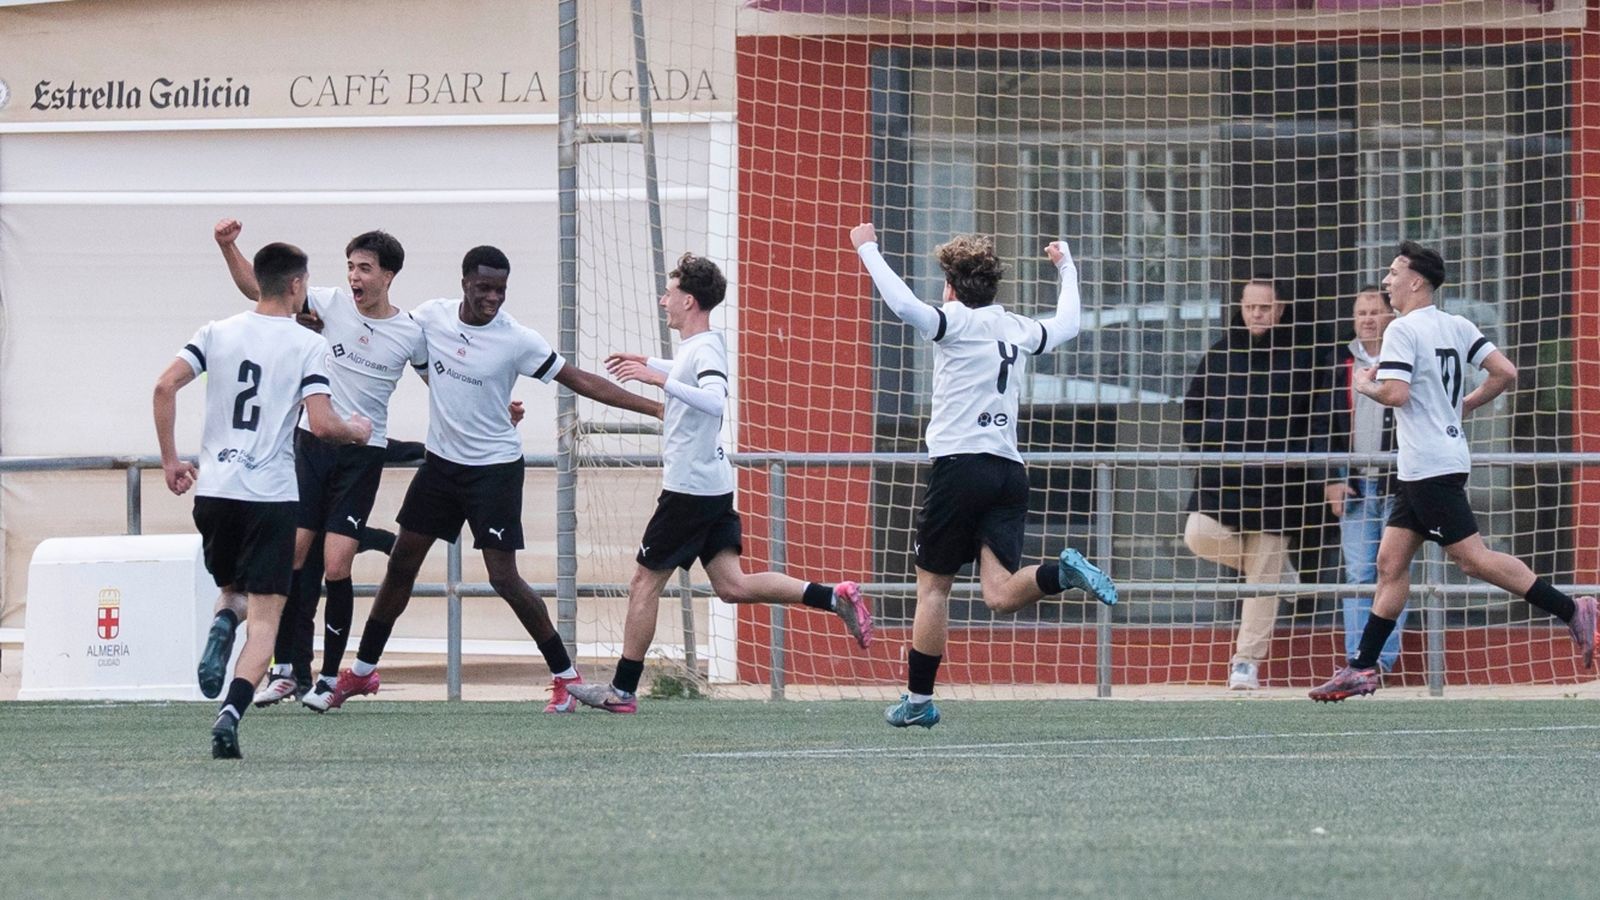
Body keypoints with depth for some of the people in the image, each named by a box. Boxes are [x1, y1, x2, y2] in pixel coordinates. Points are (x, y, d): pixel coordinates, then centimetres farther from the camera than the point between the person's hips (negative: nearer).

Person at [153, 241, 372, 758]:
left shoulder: (217, 333, 6)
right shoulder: (307, 345, -3)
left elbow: (165, 387, -3)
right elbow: (322, 424, -12)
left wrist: (170, 460, 6)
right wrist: (357, 432, 10)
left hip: (213, 489, 3)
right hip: (271, 494, -3)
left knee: (234, 589, 26)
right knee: (265, 615, -1)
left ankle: (222, 623, -10)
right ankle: (230, 713, -20)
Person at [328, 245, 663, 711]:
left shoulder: (517, 340, -16)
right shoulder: (431, 316, -5)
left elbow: (581, 381, -12)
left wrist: (654, 407, -16)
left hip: (494, 467, -5)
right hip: (441, 460, 5)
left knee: (503, 577, -11)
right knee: (401, 563, 10)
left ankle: (565, 674, 2)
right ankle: (362, 670, 23)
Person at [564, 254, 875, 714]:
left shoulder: (705, 349, -16)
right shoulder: (699, 346, 13)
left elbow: (714, 400, -37)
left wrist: (659, 379, -37)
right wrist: (649, 363, 34)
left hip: (689, 488, -9)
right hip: (713, 484, 9)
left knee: (644, 582, 0)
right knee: (732, 585, 4)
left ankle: (622, 689, 6)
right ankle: (834, 597, -5)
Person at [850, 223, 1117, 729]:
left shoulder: (957, 323, -4)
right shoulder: (1019, 330, 14)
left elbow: (903, 305, -23)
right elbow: (1067, 323, 35)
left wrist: (867, 249, -12)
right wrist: (1066, 267, 51)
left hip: (959, 465, -5)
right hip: (1010, 472, 5)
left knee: (933, 587, 6)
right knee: (1001, 595, -4)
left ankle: (918, 700, 10)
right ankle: (1063, 573, -31)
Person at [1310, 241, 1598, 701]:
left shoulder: (1402, 331, -12)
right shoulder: (1457, 326, 11)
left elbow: (1395, 393, -23)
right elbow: (1505, 373, 6)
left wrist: (1366, 385, -2)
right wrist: (1464, 405, 18)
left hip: (1431, 467, -10)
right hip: (1419, 469, 10)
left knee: (1472, 556, -10)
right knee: (1391, 562, 9)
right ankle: (1363, 668, 9)